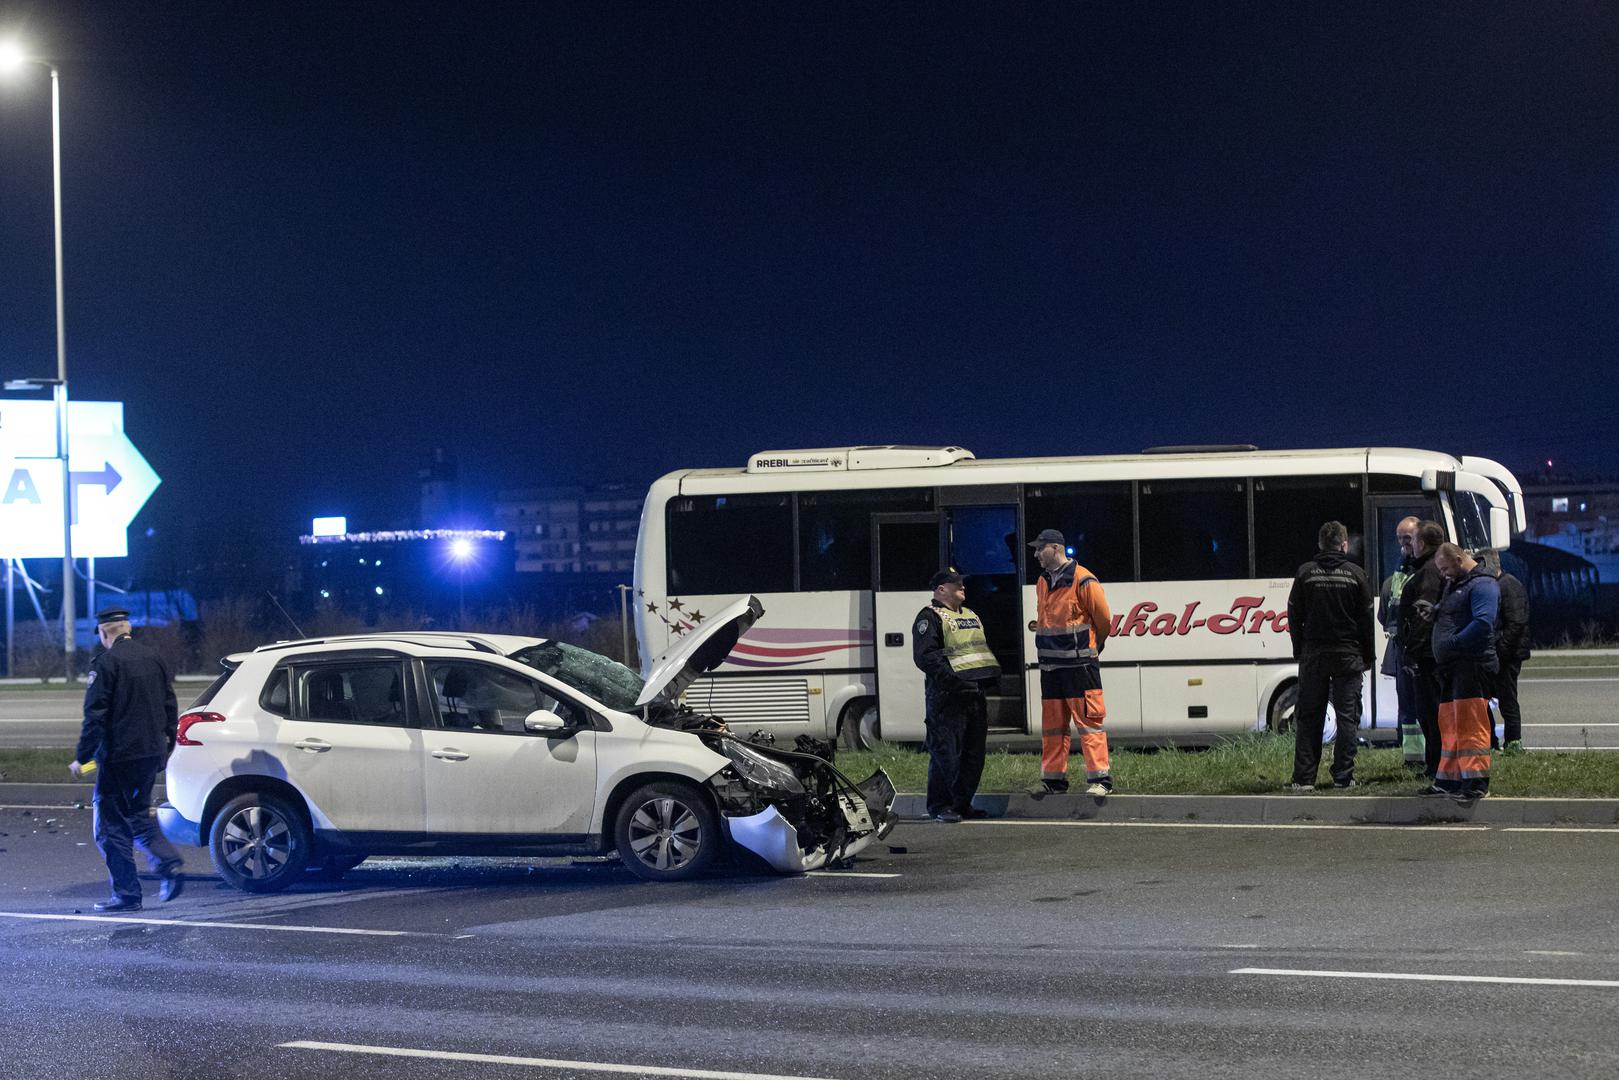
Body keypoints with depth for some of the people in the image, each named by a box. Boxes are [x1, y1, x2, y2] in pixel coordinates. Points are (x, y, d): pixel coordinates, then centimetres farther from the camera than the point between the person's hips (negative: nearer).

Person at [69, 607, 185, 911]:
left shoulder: (105, 664, -12)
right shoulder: (154, 659, 9)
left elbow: (95, 715, -16)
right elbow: (170, 710, 15)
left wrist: (82, 757, -11)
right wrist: (165, 748, 23)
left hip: (118, 757, -7)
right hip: (150, 755, 7)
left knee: (112, 826, 1)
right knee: (139, 814, 21)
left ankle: (127, 894, 1)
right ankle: (169, 864, 2)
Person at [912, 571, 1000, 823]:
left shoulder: (971, 616, 22)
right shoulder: (930, 617, -6)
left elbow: (984, 650, 32)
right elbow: (925, 656, -17)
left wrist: (991, 675, 14)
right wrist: (952, 679, -25)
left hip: (975, 693, 9)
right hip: (947, 697, -9)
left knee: (973, 753, 10)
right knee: (946, 752, -9)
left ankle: (962, 803, 18)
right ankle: (939, 806, -4)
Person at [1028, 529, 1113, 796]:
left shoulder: (1082, 581, -11)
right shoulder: (1042, 583, 14)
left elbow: (1103, 619, -6)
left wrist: (1091, 647, 9)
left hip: (1080, 665, -8)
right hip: (1050, 666, 8)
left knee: (1089, 721, -8)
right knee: (1052, 724, 11)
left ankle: (1099, 779, -7)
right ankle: (1053, 779, 18)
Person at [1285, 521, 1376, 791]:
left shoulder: (1306, 573, 1)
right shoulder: (1356, 574, -1)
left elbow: (1294, 615, 3)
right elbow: (1366, 618, 1)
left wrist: (1299, 652, 11)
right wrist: (1368, 656, 8)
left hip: (1313, 655, 1)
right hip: (1348, 655, -1)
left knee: (1308, 718, 5)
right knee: (1347, 716, 4)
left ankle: (1304, 778, 0)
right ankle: (1343, 776, -1)